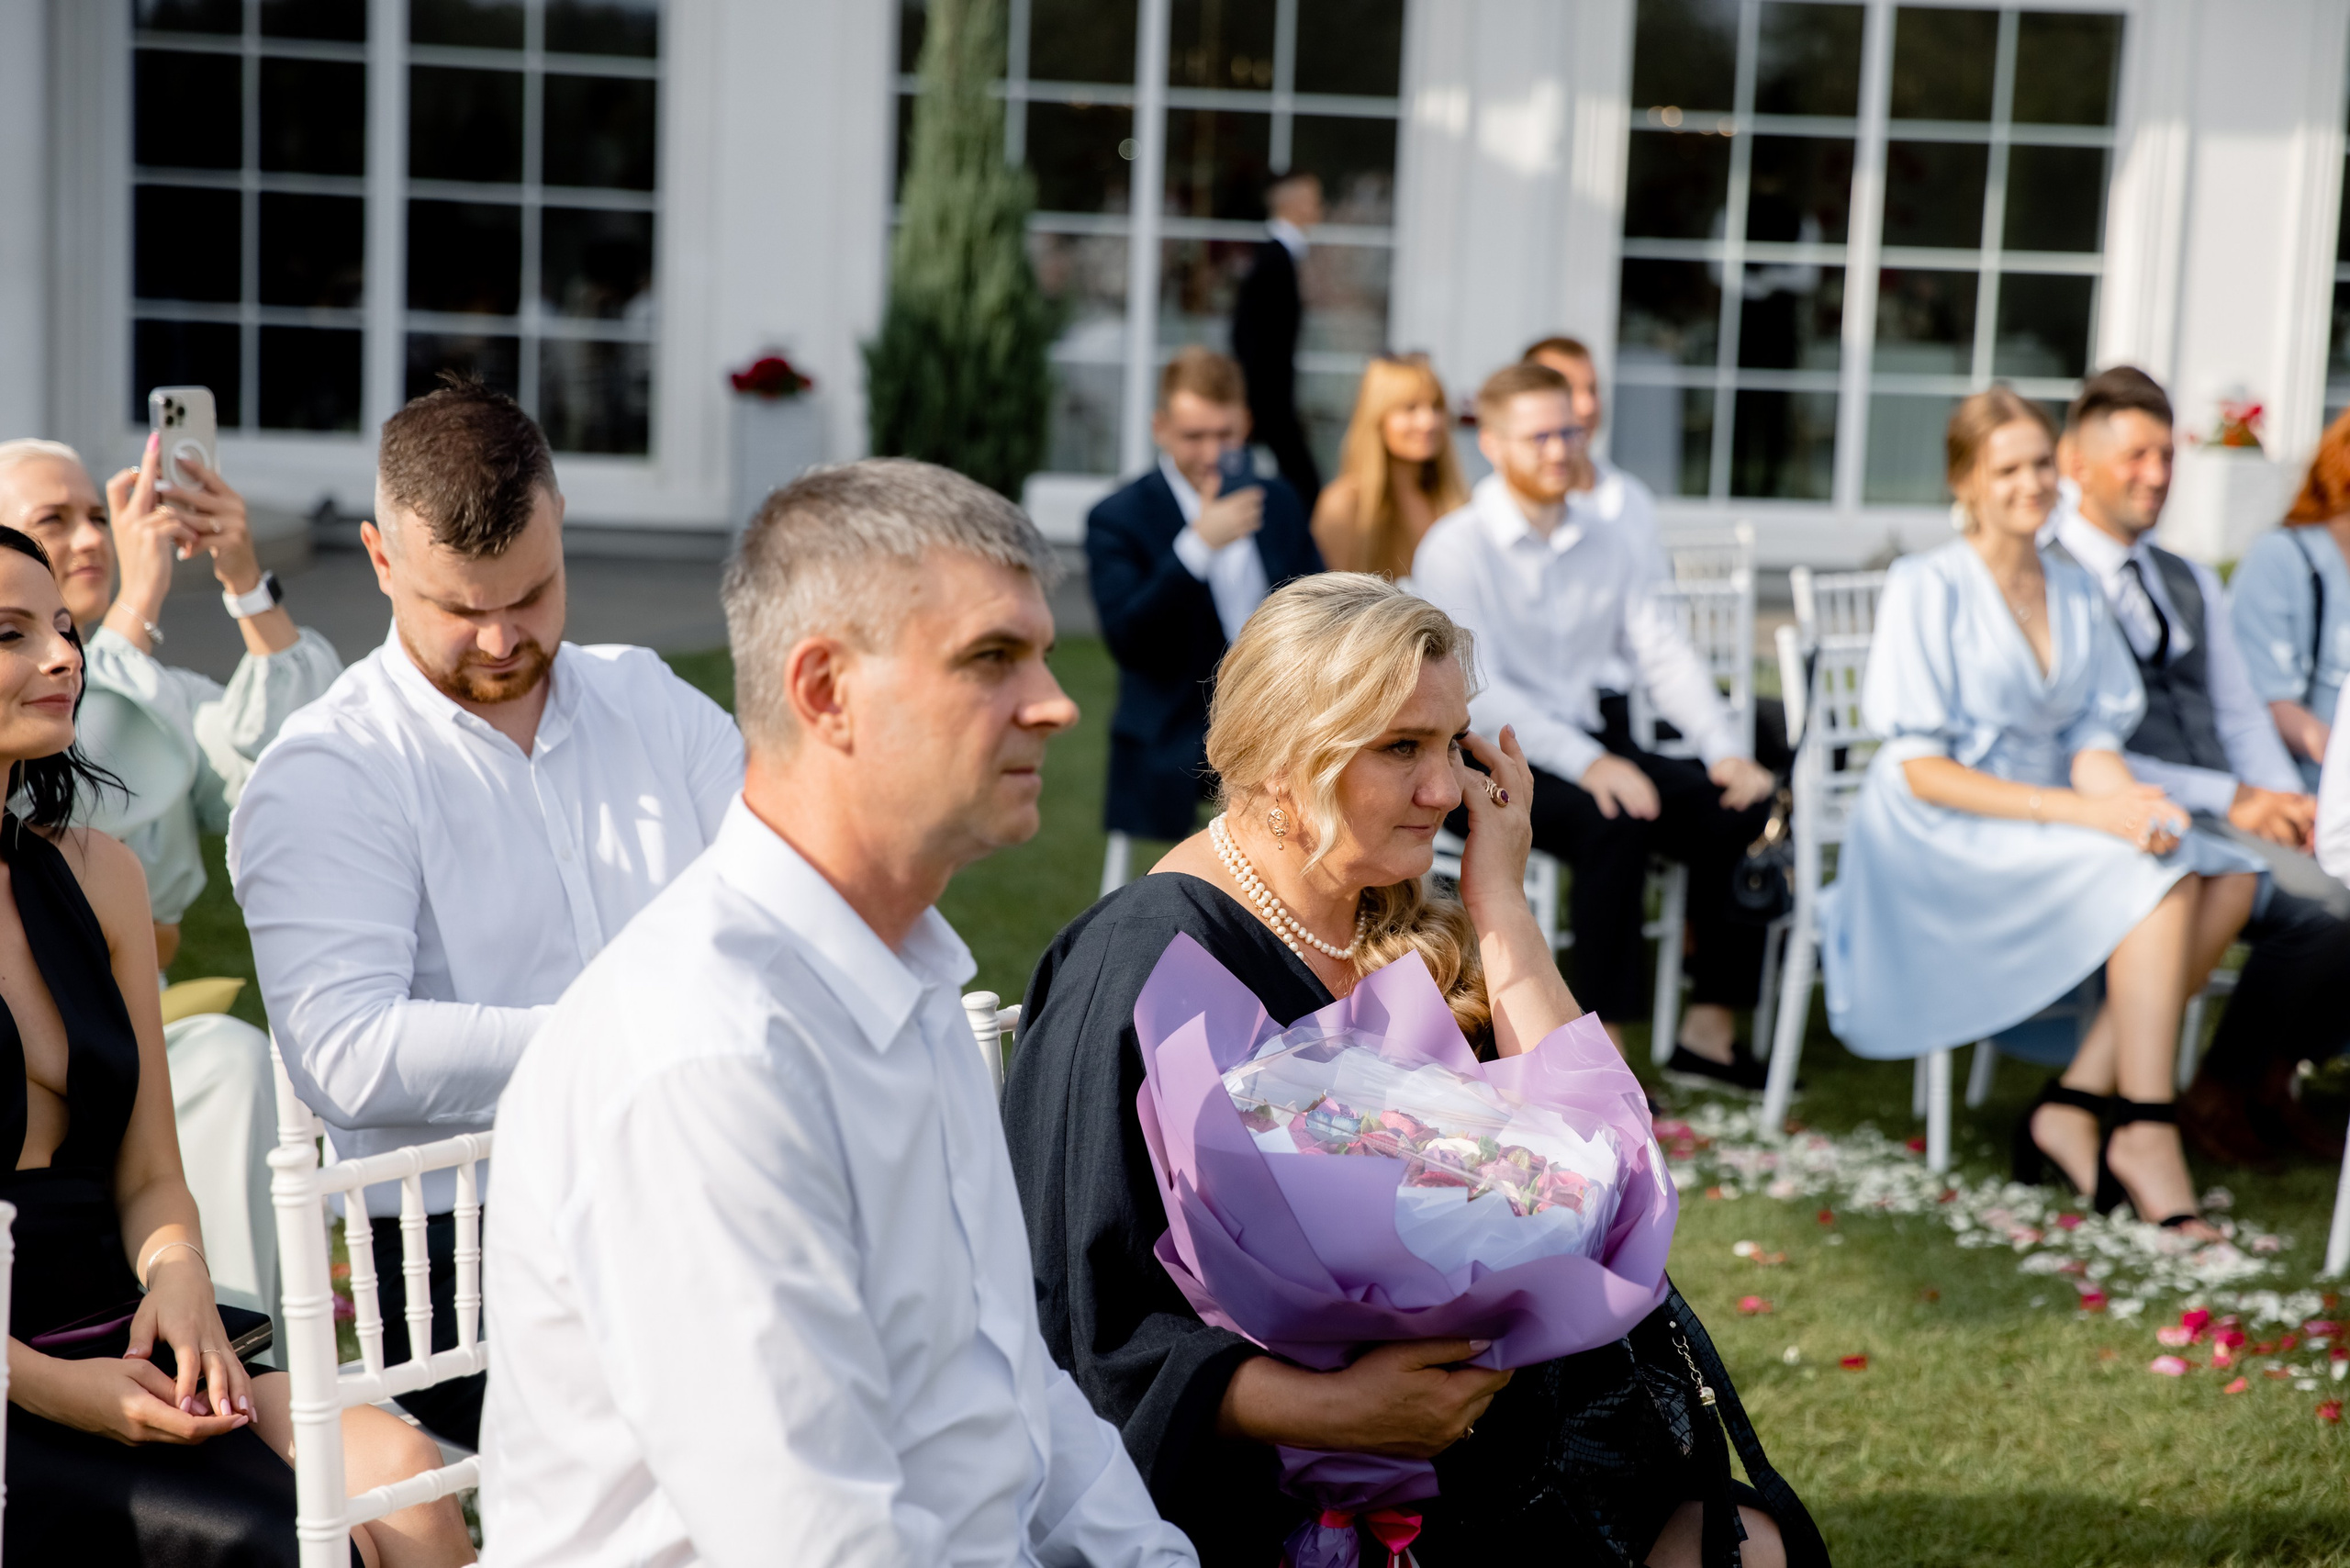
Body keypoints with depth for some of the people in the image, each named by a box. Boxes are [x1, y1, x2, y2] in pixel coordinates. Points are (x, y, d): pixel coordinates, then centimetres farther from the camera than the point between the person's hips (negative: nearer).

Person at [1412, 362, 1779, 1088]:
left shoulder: (1604, 549, 16)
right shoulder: (1455, 549, -5)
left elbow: (1664, 655, 10)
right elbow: (1475, 688, -16)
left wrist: (1726, 749, -9)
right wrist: (1586, 763, -27)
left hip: (1590, 747, 7)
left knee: (1740, 810, -14)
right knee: (1612, 822, -34)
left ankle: (1708, 1029, -6)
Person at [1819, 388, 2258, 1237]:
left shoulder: (2074, 589, 13)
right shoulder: (1929, 586, -6)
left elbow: (2093, 741, 8)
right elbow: (1921, 770, -13)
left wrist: (2124, 794, -17)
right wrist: (2079, 811, -22)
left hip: (2046, 833, 7)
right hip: (1939, 847, -7)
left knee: (2227, 876, -18)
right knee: (2159, 879, -28)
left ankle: (2076, 1102, -18)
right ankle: (2144, 1130, -22)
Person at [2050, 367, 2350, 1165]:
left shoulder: (2195, 585, 24)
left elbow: (2242, 716, 19)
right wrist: (2227, 799, -14)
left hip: (2237, 813, 7)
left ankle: (2273, 1074, 5)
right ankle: (2221, 1094, -3)